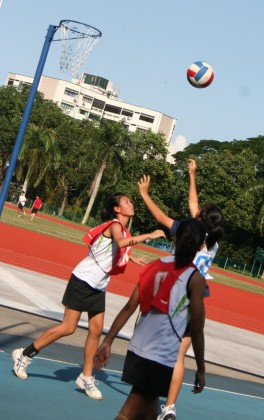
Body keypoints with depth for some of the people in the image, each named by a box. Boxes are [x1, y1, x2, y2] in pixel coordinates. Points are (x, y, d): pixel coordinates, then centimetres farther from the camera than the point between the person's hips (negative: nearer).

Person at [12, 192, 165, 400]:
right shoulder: (114, 225, -16)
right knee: (68, 328, -7)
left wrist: (131, 257, 19)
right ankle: (24, 355, 6)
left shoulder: (123, 230, 11)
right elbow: (121, 242, -40)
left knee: (96, 330, 3)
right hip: (83, 281, -8)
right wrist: (150, 235, -37)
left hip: (98, 287, 9)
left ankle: (87, 377, 11)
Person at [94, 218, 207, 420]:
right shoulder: (196, 279, -6)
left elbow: (129, 307, 4)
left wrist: (108, 341, 7)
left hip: (137, 348, 6)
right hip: (161, 358, -6)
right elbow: (197, 330, -5)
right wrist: (201, 369, 5)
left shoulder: (157, 265, 9)